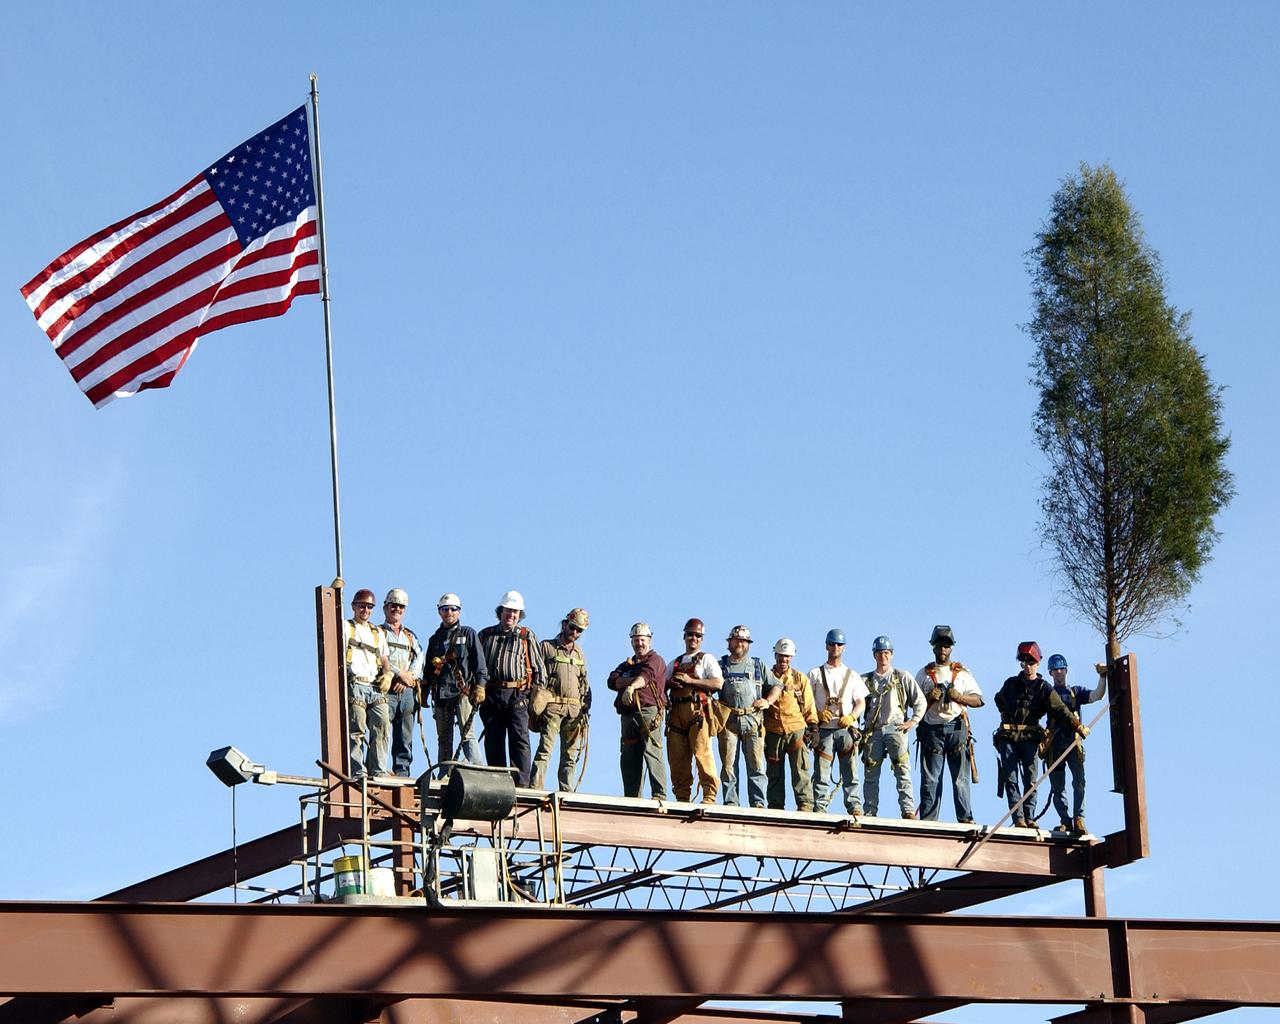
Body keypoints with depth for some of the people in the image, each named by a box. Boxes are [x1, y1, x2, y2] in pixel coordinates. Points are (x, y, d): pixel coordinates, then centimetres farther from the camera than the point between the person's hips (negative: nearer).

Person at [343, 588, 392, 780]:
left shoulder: (378, 633, 26)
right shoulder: (344, 627, 12)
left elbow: (384, 659, 25)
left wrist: (387, 674, 4)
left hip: (375, 687, 5)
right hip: (354, 685, -5)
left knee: (382, 727, -8)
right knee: (356, 730, -11)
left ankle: (378, 770, -4)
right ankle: (357, 772, -14)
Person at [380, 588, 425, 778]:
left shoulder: (410, 636, 22)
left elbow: (420, 658, 10)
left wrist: (409, 677, -7)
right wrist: (400, 673, -11)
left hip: (407, 691, 5)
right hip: (386, 689, -5)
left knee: (405, 737, 3)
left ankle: (402, 771, 5)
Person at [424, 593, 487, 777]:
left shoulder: (468, 634, 8)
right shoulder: (435, 639, 21)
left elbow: (479, 662, 2)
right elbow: (428, 669, 24)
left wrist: (480, 686, -9)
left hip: (463, 692, -5)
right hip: (441, 694, 5)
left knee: (468, 735, -15)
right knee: (444, 739, 6)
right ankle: (443, 775, 8)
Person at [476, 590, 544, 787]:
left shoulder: (527, 637, 12)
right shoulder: (486, 635, 18)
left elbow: (538, 667, 11)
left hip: (517, 695, -3)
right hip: (491, 695, 3)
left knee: (519, 740, -11)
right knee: (493, 742, 2)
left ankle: (522, 784, -15)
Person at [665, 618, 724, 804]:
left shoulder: (706, 659, 10)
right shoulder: (674, 664, 26)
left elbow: (718, 683, -4)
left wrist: (690, 680, -9)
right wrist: (670, 683, -1)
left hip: (698, 710, -5)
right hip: (677, 711, 5)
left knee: (702, 753, -15)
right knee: (677, 757, 0)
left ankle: (709, 795, -15)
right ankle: (682, 796, 6)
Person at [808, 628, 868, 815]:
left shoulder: (852, 675, 19)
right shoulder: (816, 674, 16)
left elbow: (861, 703, 12)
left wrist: (851, 717, -8)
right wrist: (818, 714, -10)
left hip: (847, 729, 1)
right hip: (824, 729, -1)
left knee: (850, 772, -5)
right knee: (821, 773, -8)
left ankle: (855, 807, -7)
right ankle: (819, 809, -10)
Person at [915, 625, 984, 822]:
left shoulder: (962, 673, 14)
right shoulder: (924, 674, 16)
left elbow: (978, 700, 8)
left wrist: (958, 696, -8)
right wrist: (930, 698, -7)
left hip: (956, 727, 0)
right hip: (932, 729, 0)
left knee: (961, 777, -4)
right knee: (930, 778, -3)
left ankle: (965, 818, -5)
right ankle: (928, 820, -4)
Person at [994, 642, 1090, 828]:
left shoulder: (1044, 689, 5)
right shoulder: (1011, 684, 13)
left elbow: (1060, 710, -5)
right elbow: (999, 700, 33)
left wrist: (1077, 726, -17)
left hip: (1030, 738, -1)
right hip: (1008, 737, 1)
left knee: (1030, 779, -3)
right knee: (1011, 778, -6)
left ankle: (1029, 818, 0)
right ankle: (1018, 818, -9)